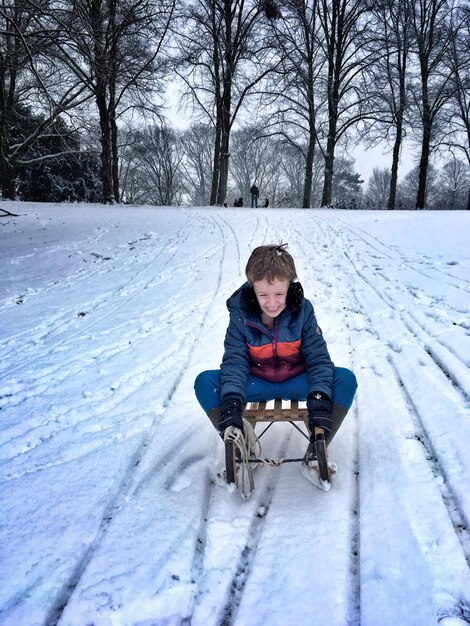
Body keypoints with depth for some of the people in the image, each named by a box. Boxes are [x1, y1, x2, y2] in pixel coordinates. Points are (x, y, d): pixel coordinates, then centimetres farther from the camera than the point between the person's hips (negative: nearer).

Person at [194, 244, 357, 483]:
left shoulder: (302, 310, -14)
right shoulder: (241, 315, -13)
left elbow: (318, 357, -15)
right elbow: (235, 359, -17)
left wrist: (319, 397, -32)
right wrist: (231, 400, -34)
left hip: (296, 382, 0)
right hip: (256, 383, 0)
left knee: (346, 380, -27)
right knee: (205, 382, -24)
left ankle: (316, 452, -10)